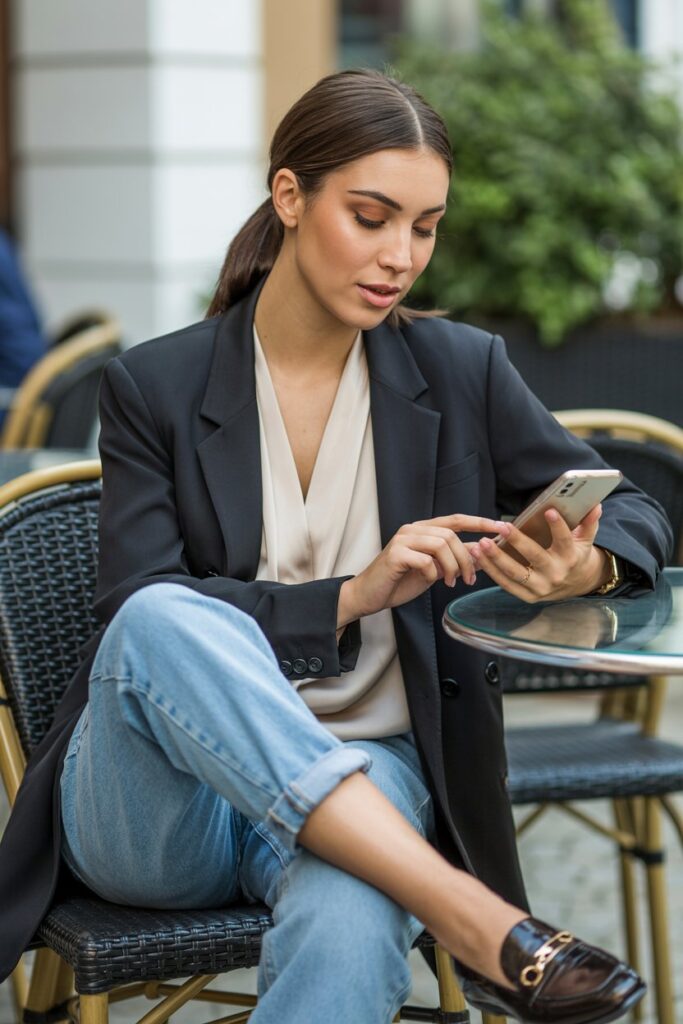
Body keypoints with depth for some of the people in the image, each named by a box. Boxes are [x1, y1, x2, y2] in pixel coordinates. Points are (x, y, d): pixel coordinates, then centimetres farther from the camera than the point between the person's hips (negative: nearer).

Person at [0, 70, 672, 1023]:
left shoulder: (463, 371, 6)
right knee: (164, 618, -36)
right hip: (156, 800, 0)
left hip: (357, 784, 1)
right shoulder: (155, 387, 0)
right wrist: (354, 596, -21)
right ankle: (483, 927, -40)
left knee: (350, 933, -37)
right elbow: (141, 617, -8)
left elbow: (635, 517, 11)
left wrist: (584, 568, -15)